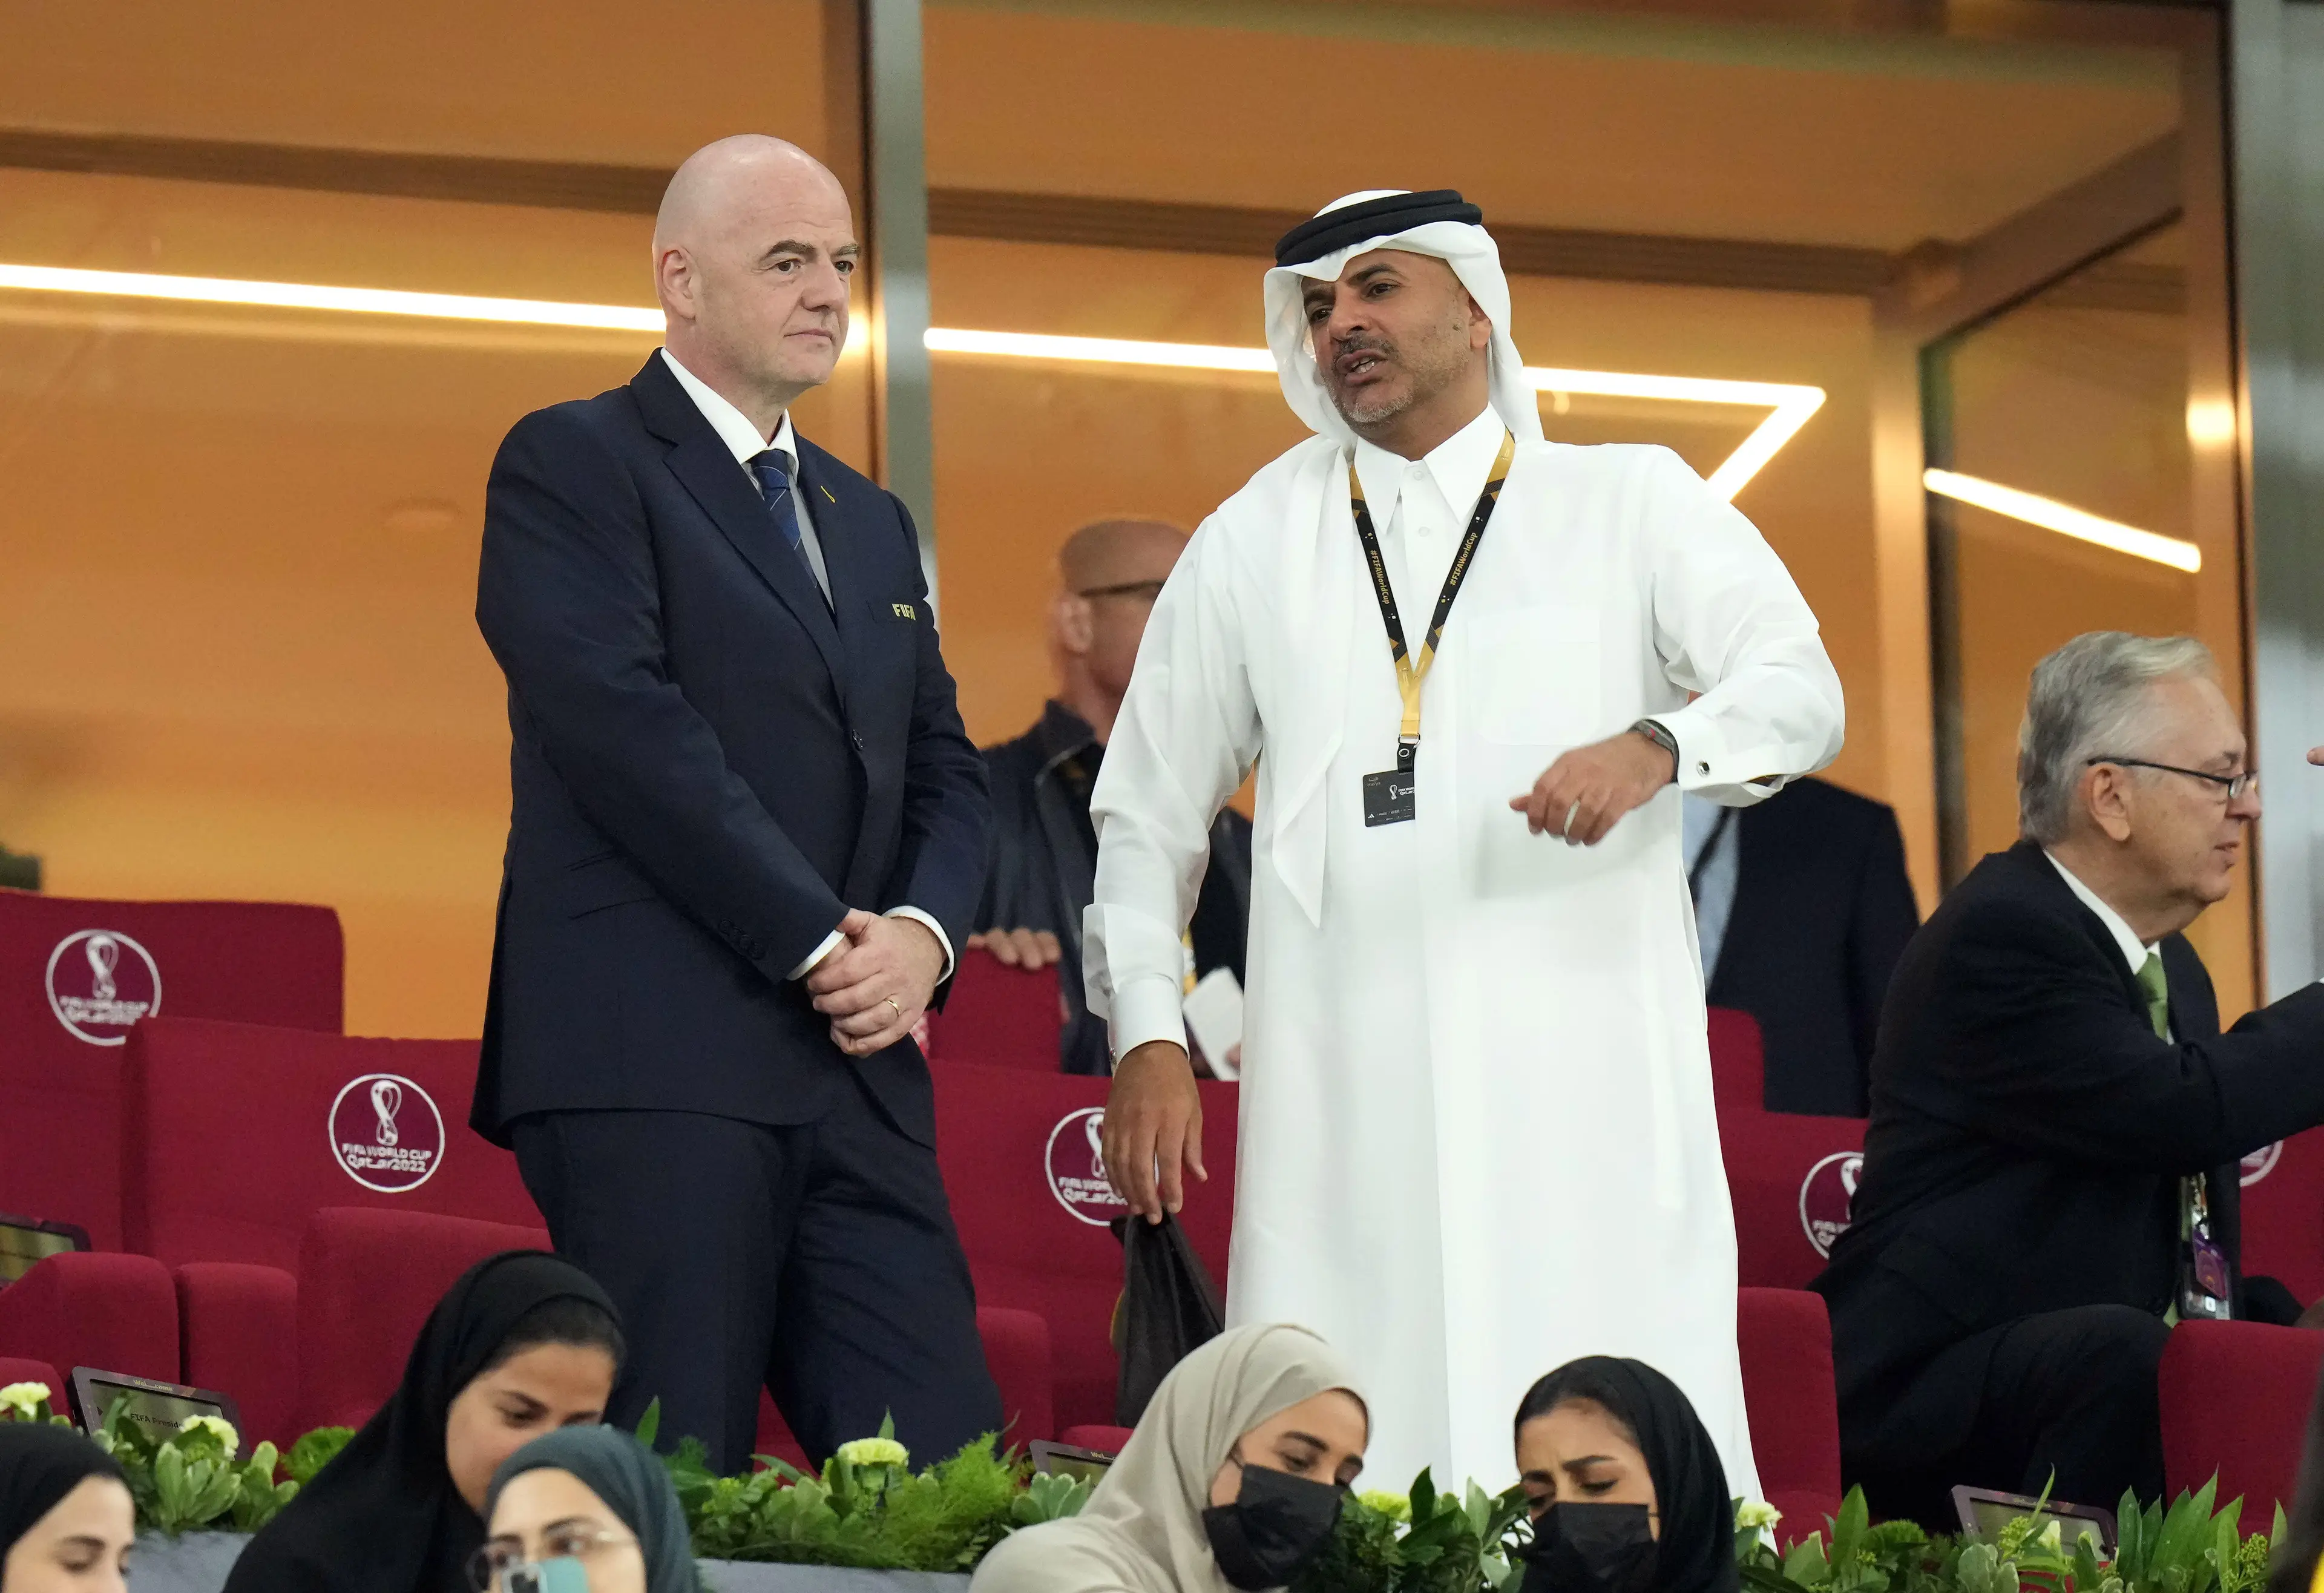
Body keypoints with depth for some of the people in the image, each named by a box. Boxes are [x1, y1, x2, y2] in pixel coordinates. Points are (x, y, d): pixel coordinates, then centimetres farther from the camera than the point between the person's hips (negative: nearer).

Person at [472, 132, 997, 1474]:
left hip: (855, 1065, 7)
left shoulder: (872, 522, 25)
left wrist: (922, 932, -1)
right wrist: (818, 942, -12)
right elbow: (627, 725, -11)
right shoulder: (574, 466, 1)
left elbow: (946, 770, 21)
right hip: (653, 1061, -7)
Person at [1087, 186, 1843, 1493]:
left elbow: (1799, 687, 1)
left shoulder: (1631, 504, 12)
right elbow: (1148, 808, 20)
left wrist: (1657, 746, -20)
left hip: (1587, 1086, -2)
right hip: (1347, 1094, 2)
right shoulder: (1254, 545, 18)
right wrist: (1146, 1033, 7)